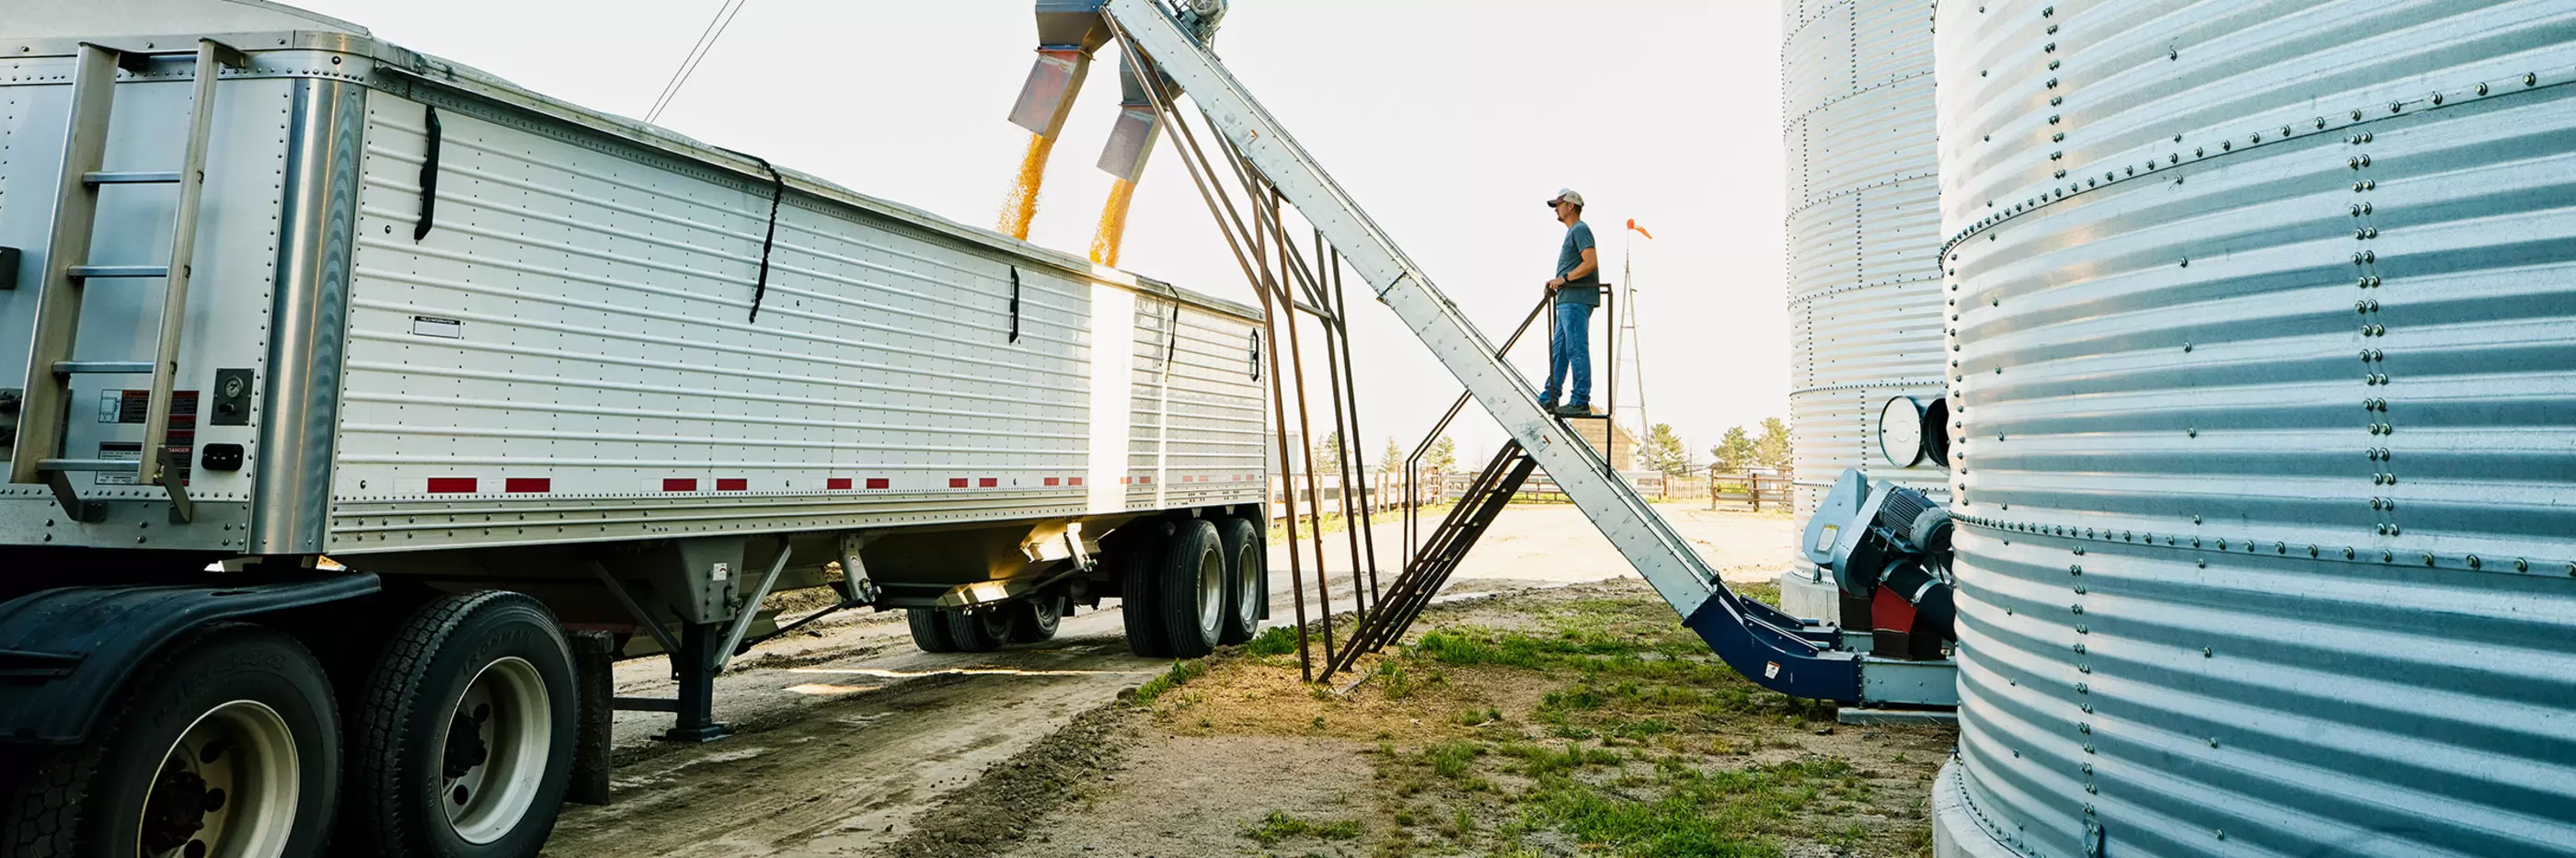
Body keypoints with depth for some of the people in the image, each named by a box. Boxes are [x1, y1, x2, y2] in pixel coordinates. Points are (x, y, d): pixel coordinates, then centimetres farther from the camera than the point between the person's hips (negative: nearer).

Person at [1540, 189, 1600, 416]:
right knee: (1558, 349, 10)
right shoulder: (1572, 231, 23)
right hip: (1568, 301, 11)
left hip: (1576, 301, -11)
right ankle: (1549, 399, 14)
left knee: (1577, 350, -9)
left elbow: (1591, 262, -20)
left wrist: (1563, 279, -16)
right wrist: (1557, 282, 14)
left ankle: (1581, 401, -8)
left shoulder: (1580, 229, -8)